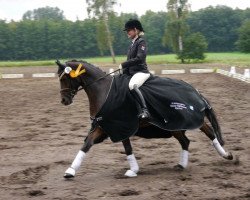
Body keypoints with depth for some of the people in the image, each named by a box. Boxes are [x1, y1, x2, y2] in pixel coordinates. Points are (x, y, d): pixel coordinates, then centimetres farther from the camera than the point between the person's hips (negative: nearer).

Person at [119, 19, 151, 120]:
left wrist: (123, 65, -18)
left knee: (132, 86, -38)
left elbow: (139, 58, -19)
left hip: (141, 72, -10)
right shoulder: (132, 45, 19)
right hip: (131, 73, 10)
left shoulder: (141, 42, -7)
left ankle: (145, 110, -42)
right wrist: (123, 71, 8)